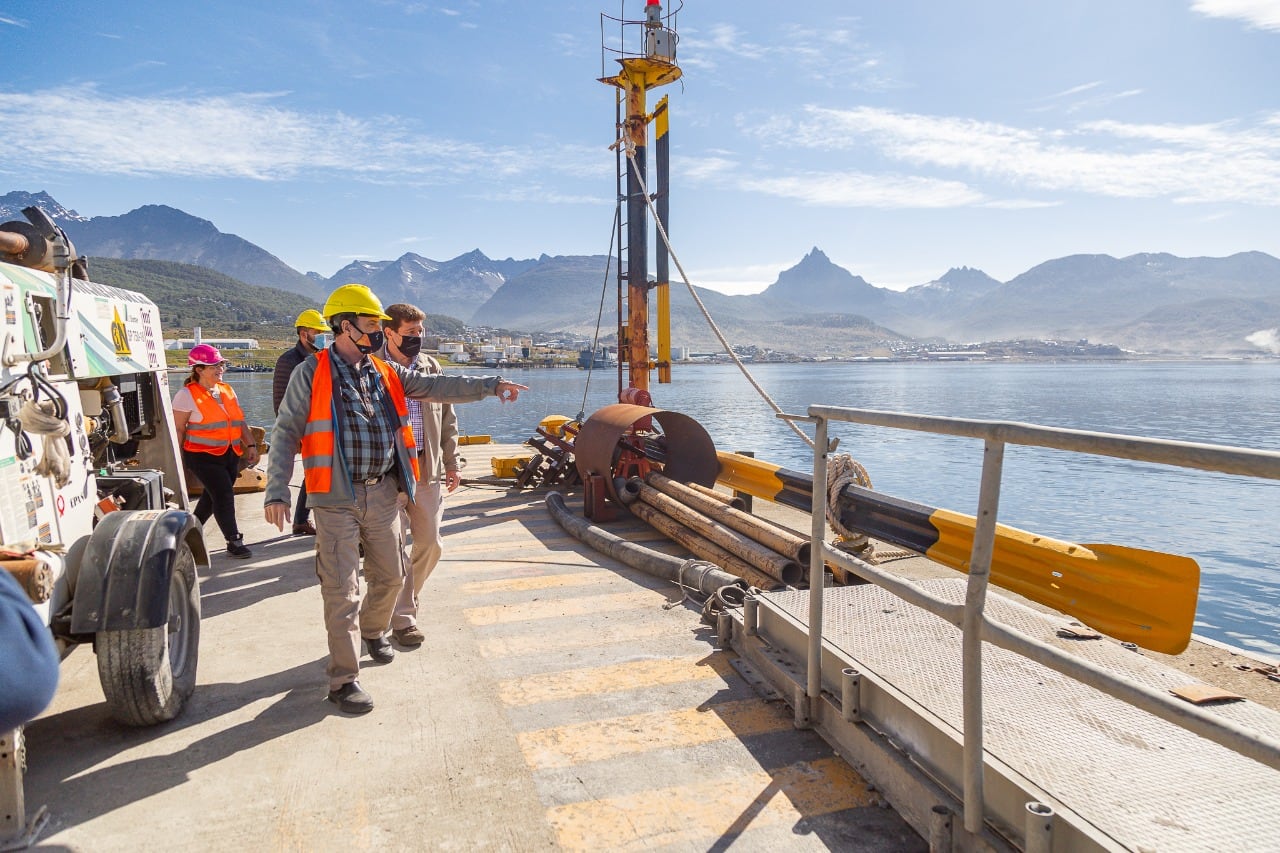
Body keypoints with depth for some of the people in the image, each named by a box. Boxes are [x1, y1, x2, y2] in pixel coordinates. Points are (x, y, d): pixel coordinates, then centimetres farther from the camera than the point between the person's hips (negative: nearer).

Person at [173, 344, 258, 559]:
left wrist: (251, 445, 7)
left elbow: (240, 422, 15)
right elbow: (178, 429, -7)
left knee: (211, 497, 14)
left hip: (230, 454, 7)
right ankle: (234, 542, -3)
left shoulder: (227, 390, 11)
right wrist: (178, 458, -10)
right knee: (224, 495, -11)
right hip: (203, 455, -6)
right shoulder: (187, 395, -7)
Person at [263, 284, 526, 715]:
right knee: (342, 590, -2)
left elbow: (437, 388, 7)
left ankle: (373, 631, 46)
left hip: (382, 494, 6)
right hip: (336, 499, -5)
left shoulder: (386, 372, 9)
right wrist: (277, 491, -14)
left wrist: (490, 385, -1)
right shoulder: (311, 373, -6)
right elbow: (286, 433, -7)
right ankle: (344, 680, 11)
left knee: (389, 575, 17)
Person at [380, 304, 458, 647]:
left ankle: (404, 599, 35)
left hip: (426, 470, 5)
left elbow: (447, 419, 13)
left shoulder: (433, 368, 7)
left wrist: (451, 463, 12)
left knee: (431, 544, 10)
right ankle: (402, 619, 17)